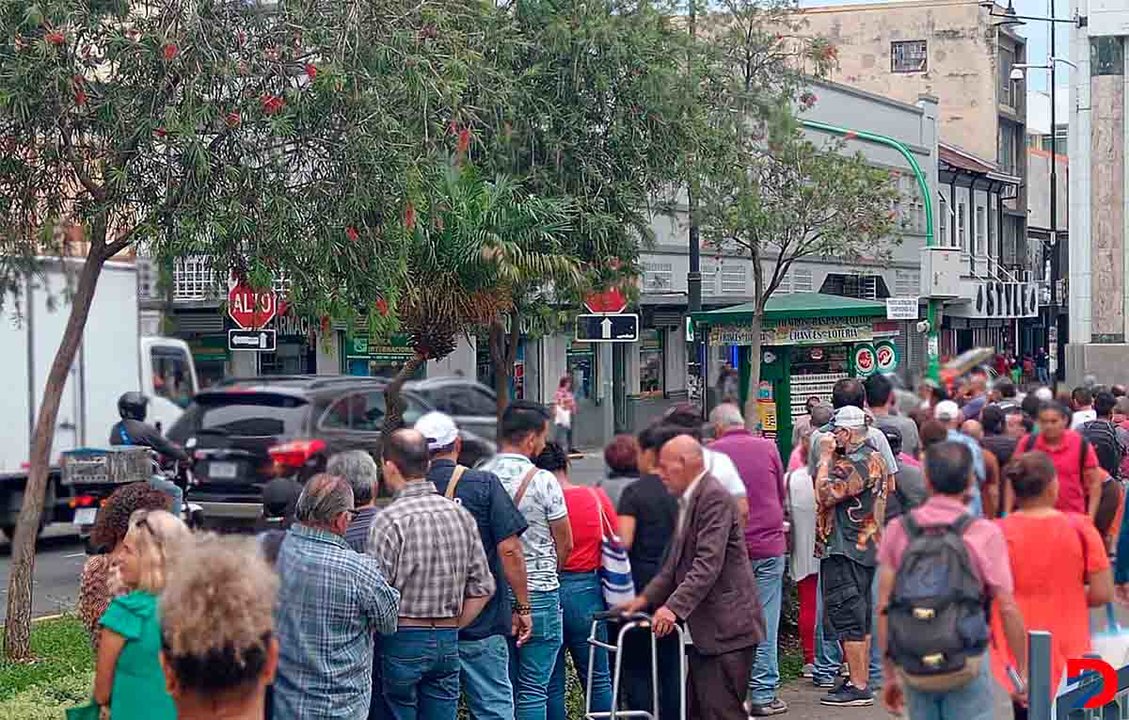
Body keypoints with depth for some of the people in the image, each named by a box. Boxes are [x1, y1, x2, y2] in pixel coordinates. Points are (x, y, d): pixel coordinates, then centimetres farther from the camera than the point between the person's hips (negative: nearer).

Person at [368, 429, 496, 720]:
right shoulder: (461, 514, 5)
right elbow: (482, 588, 8)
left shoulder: (389, 520, -13)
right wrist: (451, 628, 15)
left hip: (401, 641, -5)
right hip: (448, 643, 5)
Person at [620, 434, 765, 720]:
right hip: (703, 631, 10)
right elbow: (677, 563, 21)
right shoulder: (688, 500, 17)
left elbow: (708, 564, -24)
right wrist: (647, 597, 10)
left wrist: (674, 608, -29)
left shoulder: (714, 498, -15)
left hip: (726, 627, -10)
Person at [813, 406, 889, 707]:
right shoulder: (873, 457, 15)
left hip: (845, 550, -11)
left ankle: (858, 687, -7)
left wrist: (825, 457, -13)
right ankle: (861, 682, 21)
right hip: (864, 547, 11)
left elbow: (824, 495, -23)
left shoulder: (857, 464, -19)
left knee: (846, 616, -8)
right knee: (859, 617, 15)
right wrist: (830, 457, 11)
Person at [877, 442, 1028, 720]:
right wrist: (1022, 670, 3)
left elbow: (884, 607, 2)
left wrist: (890, 674, 10)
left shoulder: (898, 529, 2)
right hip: (967, 662, -3)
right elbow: (1007, 609, -7)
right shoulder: (985, 533, -6)